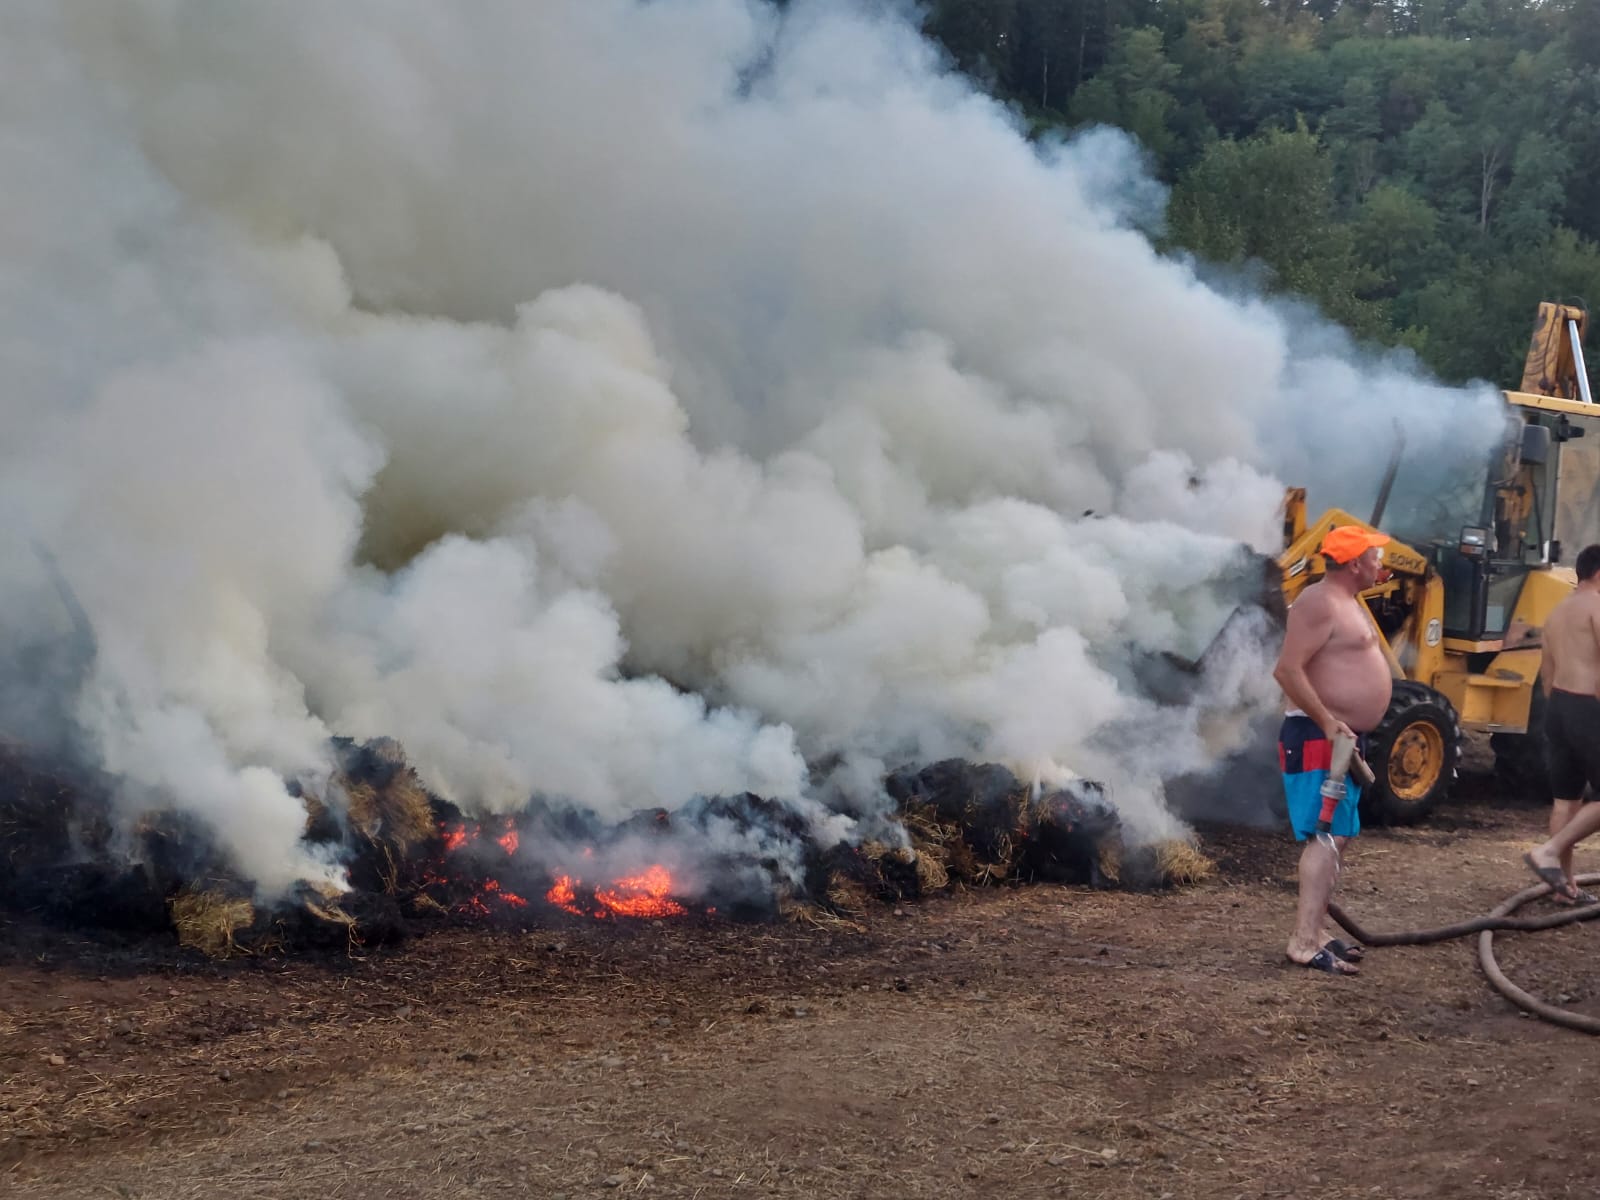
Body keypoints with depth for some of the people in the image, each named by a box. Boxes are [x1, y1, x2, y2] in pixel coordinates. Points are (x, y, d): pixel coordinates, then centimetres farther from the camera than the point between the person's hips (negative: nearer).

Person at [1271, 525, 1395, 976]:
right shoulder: (1321, 602, -16)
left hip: (1341, 737, 11)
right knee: (1326, 839, -15)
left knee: (1334, 839, 14)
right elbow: (1287, 670, -25)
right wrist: (1327, 723, -25)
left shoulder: (1348, 601, 18)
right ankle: (1304, 944, -18)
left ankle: (1314, 933, 21)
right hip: (1318, 738, -11)